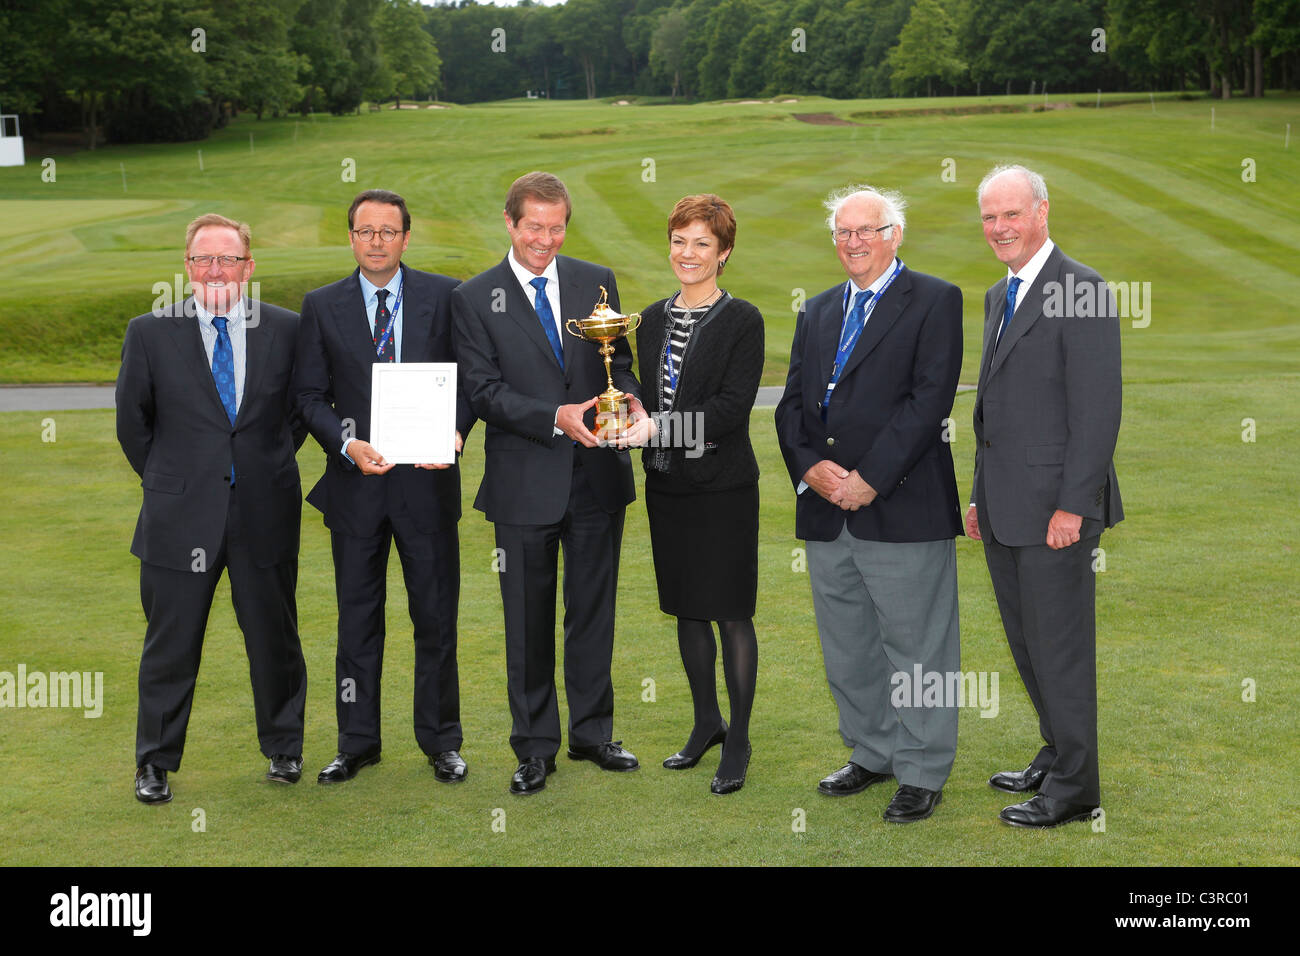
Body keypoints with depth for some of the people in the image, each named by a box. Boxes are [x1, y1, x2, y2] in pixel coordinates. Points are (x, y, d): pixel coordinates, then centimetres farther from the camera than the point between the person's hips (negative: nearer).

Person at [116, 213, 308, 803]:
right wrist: (171, 484, 8)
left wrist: (269, 468, 9)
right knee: (170, 644, 7)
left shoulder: (287, 329, 1)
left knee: (275, 638, 12)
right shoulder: (150, 334, -2)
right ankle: (154, 764, 21)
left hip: (265, 513, 1)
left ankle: (283, 748, 30)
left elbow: (302, 409, 13)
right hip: (181, 518, -1)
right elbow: (133, 423, 7)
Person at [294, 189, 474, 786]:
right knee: (357, 617, 9)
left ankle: (441, 742, 19)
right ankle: (357, 742, 20)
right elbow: (309, 394, 3)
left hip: (427, 479, -1)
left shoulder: (444, 296, 2)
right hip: (355, 480, 1)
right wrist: (347, 443, -14)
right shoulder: (322, 306, 5)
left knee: (437, 615, 6)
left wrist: (455, 430, -16)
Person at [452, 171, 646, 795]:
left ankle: (593, 732, 27)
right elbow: (484, 392, -9)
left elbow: (619, 362, 10)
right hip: (525, 484, -2)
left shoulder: (596, 282, 7)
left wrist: (631, 399, -13)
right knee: (528, 620, 7)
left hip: (597, 476, 3)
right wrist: (557, 417, -23)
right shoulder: (474, 299, -2)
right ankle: (535, 748, 18)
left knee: (593, 610, 13)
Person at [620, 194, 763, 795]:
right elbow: (651, 399, 14)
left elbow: (733, 406, -16)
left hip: (723, 486, -6)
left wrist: (658, 427, -22)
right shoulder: (653, 320, 11)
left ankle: (737, 743, 11)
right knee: (687, 610, 14)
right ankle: (706, 723, 29)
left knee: (731, 614, 0)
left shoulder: (742, 320, -7)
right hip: (667, 486, 6)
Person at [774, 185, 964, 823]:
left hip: (902, 508, -6)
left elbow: (930, 400, -12)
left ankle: (922, 772, 11)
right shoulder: (817, 312, 17)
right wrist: (809, 466, -7)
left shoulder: (935, 301, -2)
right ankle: (872, 753, 29)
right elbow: (792, 404, 13)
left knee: (915, 647, 0)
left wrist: (869, 479, -16)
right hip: (825, 510, 6)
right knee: (847, 649, 14)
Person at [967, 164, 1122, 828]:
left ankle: (1073, 788, 8)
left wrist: (1073, 505, -19)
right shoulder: (998, 297, 16)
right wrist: (980, 495, 19)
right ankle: (1057, 754, 29)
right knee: (1026, 643, 15)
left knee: (1060, 647, -2)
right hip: (1004, 510, 9)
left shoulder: (1083, 291, -12)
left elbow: (1099, 409, -17)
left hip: (1055, 506, -8)